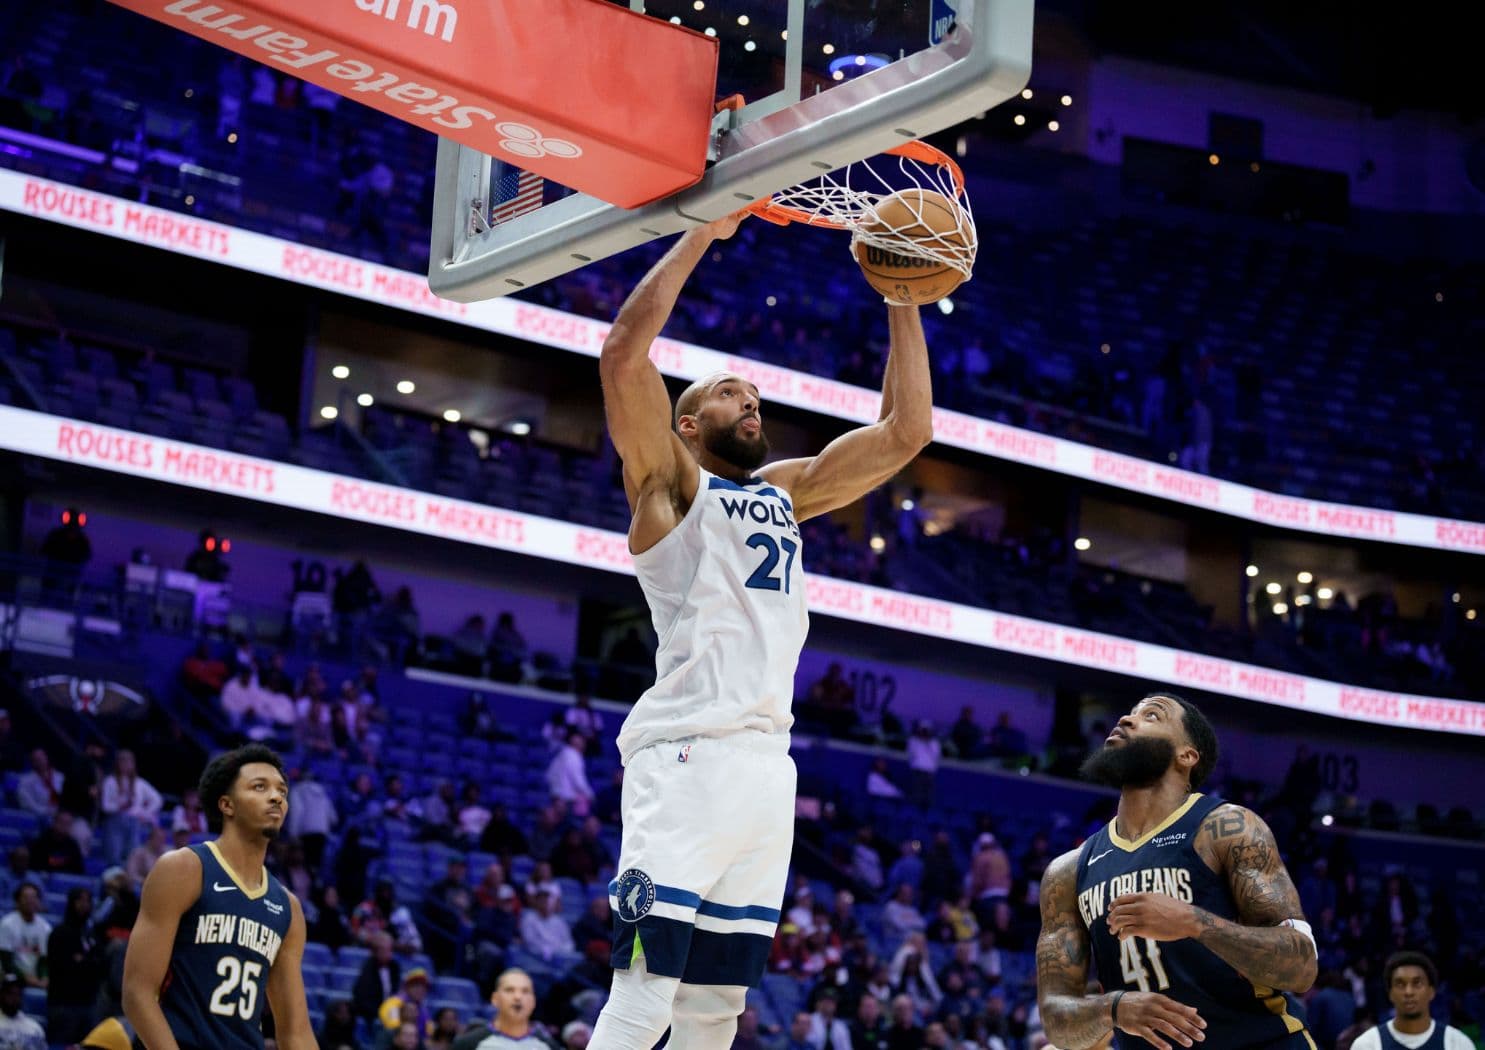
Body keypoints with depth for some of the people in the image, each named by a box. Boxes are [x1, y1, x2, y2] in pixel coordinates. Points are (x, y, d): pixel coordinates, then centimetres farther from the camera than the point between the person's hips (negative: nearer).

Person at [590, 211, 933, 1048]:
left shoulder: (786, 490, 24)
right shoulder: (671, 481, 7)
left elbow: (908, 429, 23)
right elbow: (624, 352, -8)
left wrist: (903, 300, 17)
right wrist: (703, 232, -4)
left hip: (767, 764, 7)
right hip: (688, 756, -7)